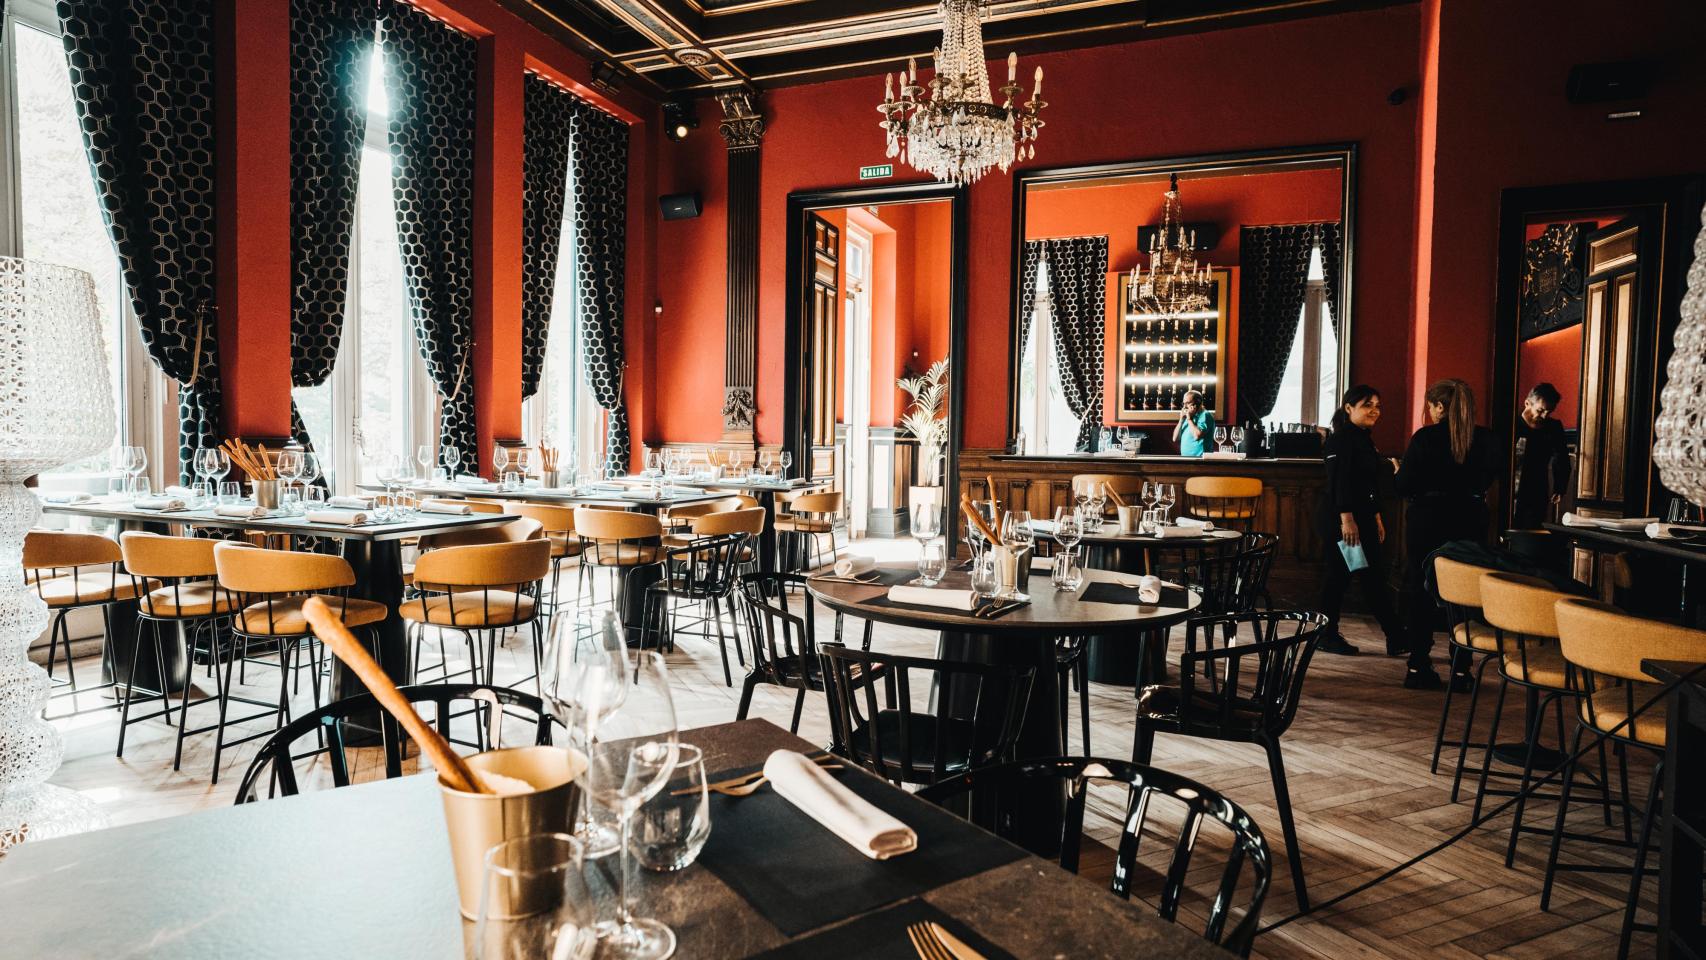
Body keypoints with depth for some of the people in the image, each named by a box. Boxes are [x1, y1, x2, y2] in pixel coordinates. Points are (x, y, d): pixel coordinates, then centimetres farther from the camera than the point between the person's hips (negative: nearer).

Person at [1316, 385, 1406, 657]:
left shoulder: (1364, 440, 16)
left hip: (1363, 519, 10)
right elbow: (1338, 482, -20)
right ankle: (1327, 636, 7)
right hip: (1340, 519, -10)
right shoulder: (1340, 440, -12)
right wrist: (1346, 519, -24)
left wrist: (1376, 517, 21)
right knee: (1339, 576, -2)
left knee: (1375, 576, 9)